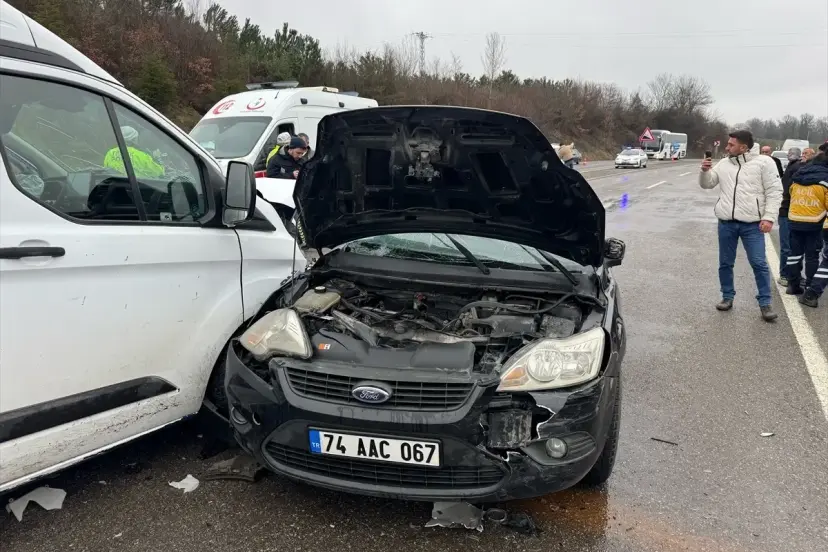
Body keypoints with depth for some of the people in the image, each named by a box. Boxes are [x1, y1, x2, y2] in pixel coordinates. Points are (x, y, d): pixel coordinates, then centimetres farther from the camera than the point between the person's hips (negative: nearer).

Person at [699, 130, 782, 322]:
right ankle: (727, 297, 25)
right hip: (726, 222, 4)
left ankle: (765, 303, 8)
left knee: (759, 263, -3)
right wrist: (704, 171, -8)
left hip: (752, 224, -4)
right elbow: (707, 184, 13)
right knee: (725, 263, 11)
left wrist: (769, 217, -13)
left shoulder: (763, 162, -4)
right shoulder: (723, 164, 9)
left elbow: (774, 192, -5)